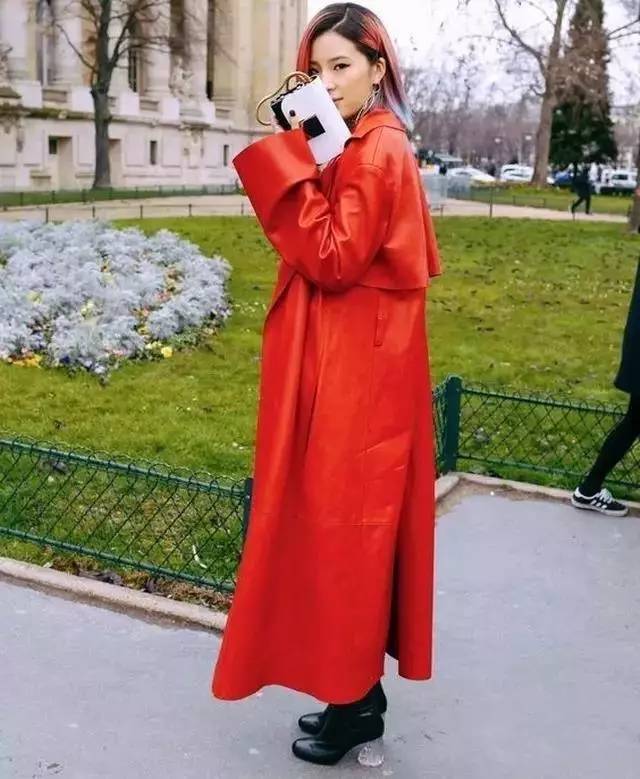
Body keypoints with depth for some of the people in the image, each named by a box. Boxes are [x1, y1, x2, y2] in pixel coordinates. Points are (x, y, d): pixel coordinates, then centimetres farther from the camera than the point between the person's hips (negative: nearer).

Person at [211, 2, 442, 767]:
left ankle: (355, 705, 16)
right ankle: (358, 692, 28)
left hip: (356, 372, -10)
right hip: (350, 362, 10)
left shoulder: (375, 151, -14)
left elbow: (332, 260, -22)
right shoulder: (370, 147, 15)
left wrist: (291, 161, -21)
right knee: (348, 526, 15)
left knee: (344, 526, -1)